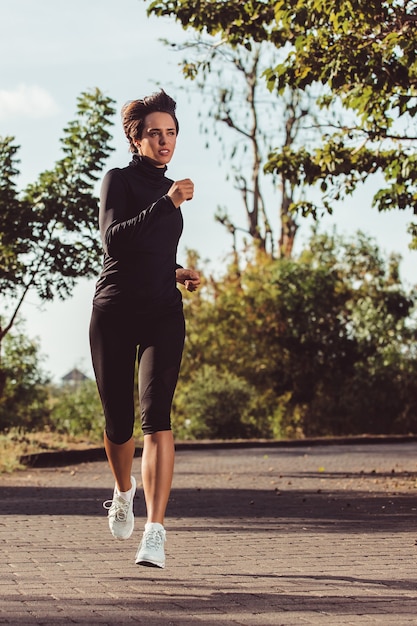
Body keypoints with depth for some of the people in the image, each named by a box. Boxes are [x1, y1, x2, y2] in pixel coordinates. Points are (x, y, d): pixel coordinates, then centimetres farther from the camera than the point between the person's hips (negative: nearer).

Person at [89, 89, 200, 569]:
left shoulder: (168, 188, 16)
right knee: (118, 422, 5)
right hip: (115, 313, -3)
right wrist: (167, 203, -26)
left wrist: (177, 273, 13)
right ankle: (124, 491, 39)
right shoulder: (118, 180, -1)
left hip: (163, 316, 3)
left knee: (156, 415, -16)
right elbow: (114, 241, -20)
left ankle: (155, 532, -25)